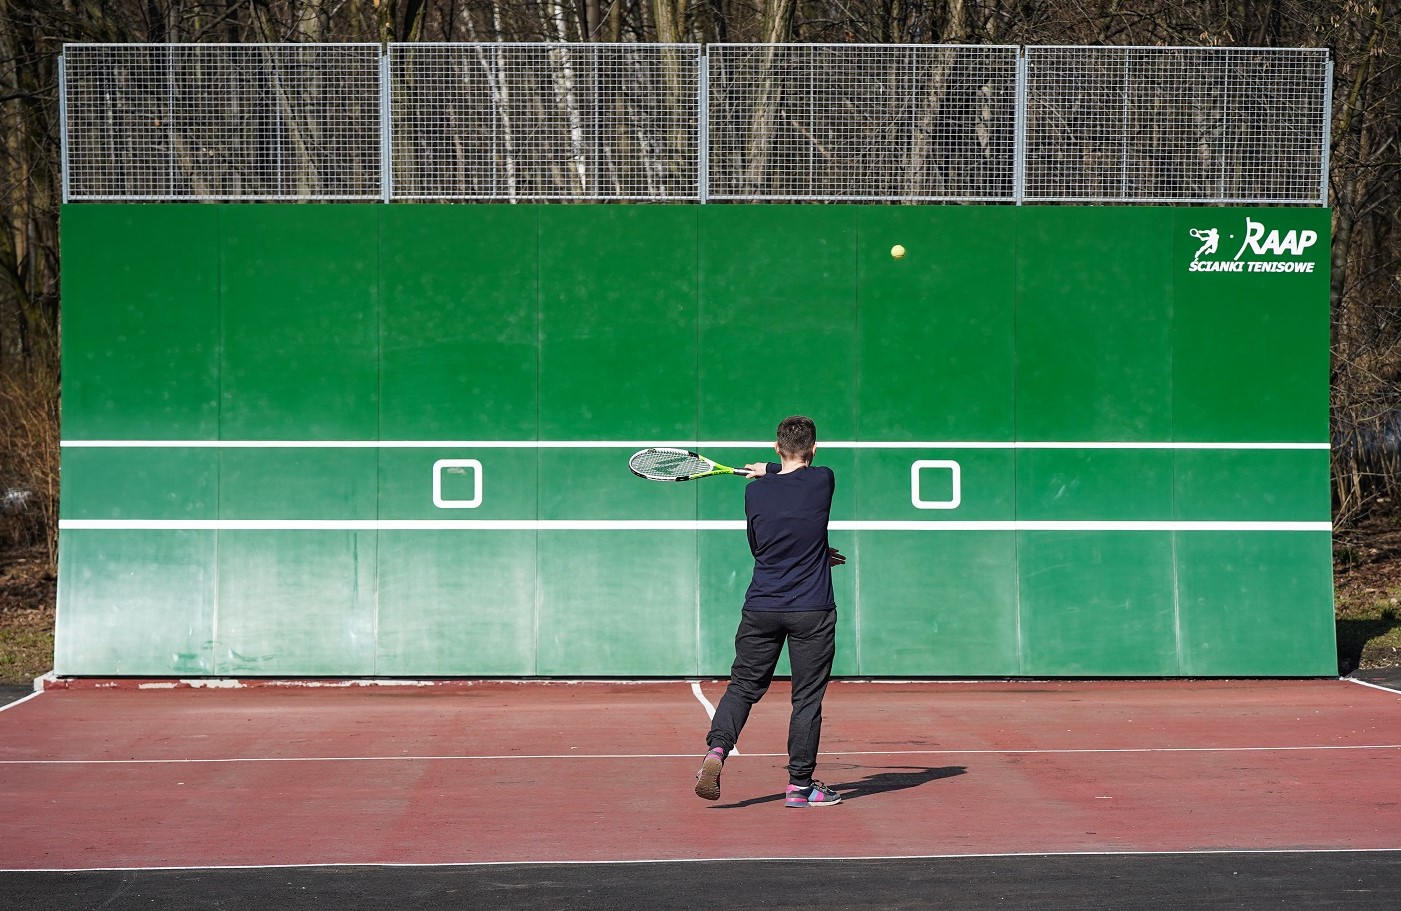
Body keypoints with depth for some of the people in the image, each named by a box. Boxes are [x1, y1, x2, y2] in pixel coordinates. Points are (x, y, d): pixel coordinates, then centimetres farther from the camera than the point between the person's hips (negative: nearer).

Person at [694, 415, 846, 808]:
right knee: (807, 697, 5)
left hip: (761, 608, 2)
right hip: (811, 611, -2)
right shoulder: (823, 480, -6)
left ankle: (716, 749, -13)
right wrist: (771, 470, 28)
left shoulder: (755, 491, 1)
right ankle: (800, 784, 8)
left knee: (742, 687, 10)